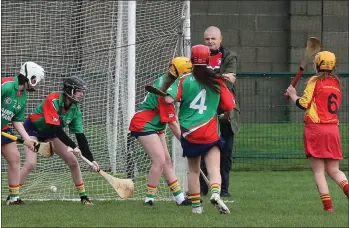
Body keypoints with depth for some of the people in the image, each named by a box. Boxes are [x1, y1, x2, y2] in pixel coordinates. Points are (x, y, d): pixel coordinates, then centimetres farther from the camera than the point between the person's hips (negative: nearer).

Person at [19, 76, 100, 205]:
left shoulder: (75, 110, -13)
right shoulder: (53, 101, -32)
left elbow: (80, 136, -12)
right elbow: (56, 128, -38)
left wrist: (91, 160, -19)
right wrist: (73, 146, -43)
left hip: (49, 133, 6)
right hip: (33, 128, -6)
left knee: (73, 161, -2)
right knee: (31, 163, -25)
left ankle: (83, 196, 10)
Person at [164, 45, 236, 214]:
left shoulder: (184, 81, -2)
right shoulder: (217, 82, 2)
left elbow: (169, 99, -14)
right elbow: (229, 106, 3)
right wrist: (224, 116, 24)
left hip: (189, 133, 1)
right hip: (210, 133, -1)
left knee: (193, 171, 14)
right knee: (214, 168, -5)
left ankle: (195, 205, 16)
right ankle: (215, 193, -32)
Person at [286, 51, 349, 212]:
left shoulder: (315, 81, -4)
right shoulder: (336, 82, 14)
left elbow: (304, 104, -9)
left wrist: (293, 95, 10)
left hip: (316, 128, -5)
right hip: (333, 128, 5)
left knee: (318, 171, -2)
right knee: (334, 170, 10)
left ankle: (327, 206, -10)